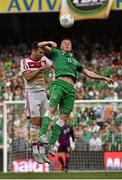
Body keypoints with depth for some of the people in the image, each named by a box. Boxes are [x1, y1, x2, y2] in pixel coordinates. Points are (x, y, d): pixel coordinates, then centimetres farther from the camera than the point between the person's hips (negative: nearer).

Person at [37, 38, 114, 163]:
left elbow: (88, 73, 41)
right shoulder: (56, 53, 22)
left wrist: (104, 78, 38)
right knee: (52, 108, -25)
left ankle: (51, 144, -9)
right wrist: (49, 43, -6)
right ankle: (42, 135, -38)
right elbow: (40, 45, 14)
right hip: (59, 83, -5)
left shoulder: (75, 61, 36)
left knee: (64, 117, -6)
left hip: (71, 89, 5)